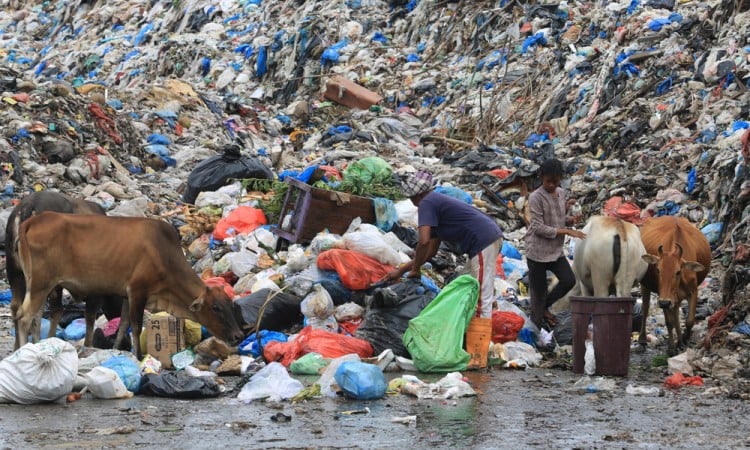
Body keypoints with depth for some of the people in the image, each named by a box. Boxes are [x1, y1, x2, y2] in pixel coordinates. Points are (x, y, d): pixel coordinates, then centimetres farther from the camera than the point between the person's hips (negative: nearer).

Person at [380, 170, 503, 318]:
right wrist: (400, 271, 26)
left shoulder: (426, 204, -6)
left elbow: (424, 241, -20)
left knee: (482, 298, -9)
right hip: (492, 238, 10)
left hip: (483, 243, -10)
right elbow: (431, 251, 26)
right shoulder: (438, 202, 24)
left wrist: (415, 270, -5)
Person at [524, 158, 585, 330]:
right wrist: (567, 231, -20)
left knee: (569, 280, -6)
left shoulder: (561, 193, 7)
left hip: (556, 250, 6)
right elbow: (538, 227, -18)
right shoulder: (536, 197, -14)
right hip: (537, 251, -6)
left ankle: (545, 307, 15)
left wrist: (569, 220, -3)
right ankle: (538, 326, 10)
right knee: (538, 290, -1)